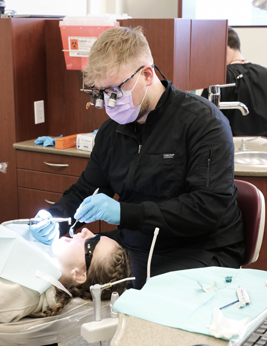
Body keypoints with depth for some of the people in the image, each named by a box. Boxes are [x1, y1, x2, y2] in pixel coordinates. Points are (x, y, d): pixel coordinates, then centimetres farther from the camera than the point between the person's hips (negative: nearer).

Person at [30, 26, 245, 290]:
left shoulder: (202, 120, -12)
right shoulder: (111, 130, 10)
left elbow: (210, 206, -20)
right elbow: (84, 191, 19)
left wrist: (126, 213, -24)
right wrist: (54, 218, -4)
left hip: (201, 251, -6)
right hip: (134, 245, 7)